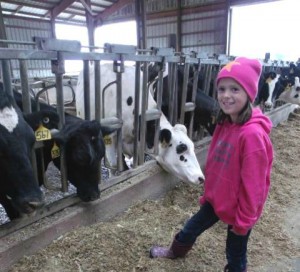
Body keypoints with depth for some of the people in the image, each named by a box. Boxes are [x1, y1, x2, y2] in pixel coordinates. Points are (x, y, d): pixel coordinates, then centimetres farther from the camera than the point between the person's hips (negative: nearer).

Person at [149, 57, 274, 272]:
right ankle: (176, 251, 56)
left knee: (235, 255, 18)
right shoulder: (225, 123, -3)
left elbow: (253, 185, -25)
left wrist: (243, 221, -15)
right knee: (193, 227, 27)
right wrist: (209, 192, 15)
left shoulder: (253, 134, -31)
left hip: (238, 208, -7)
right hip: (217, 198, 8)